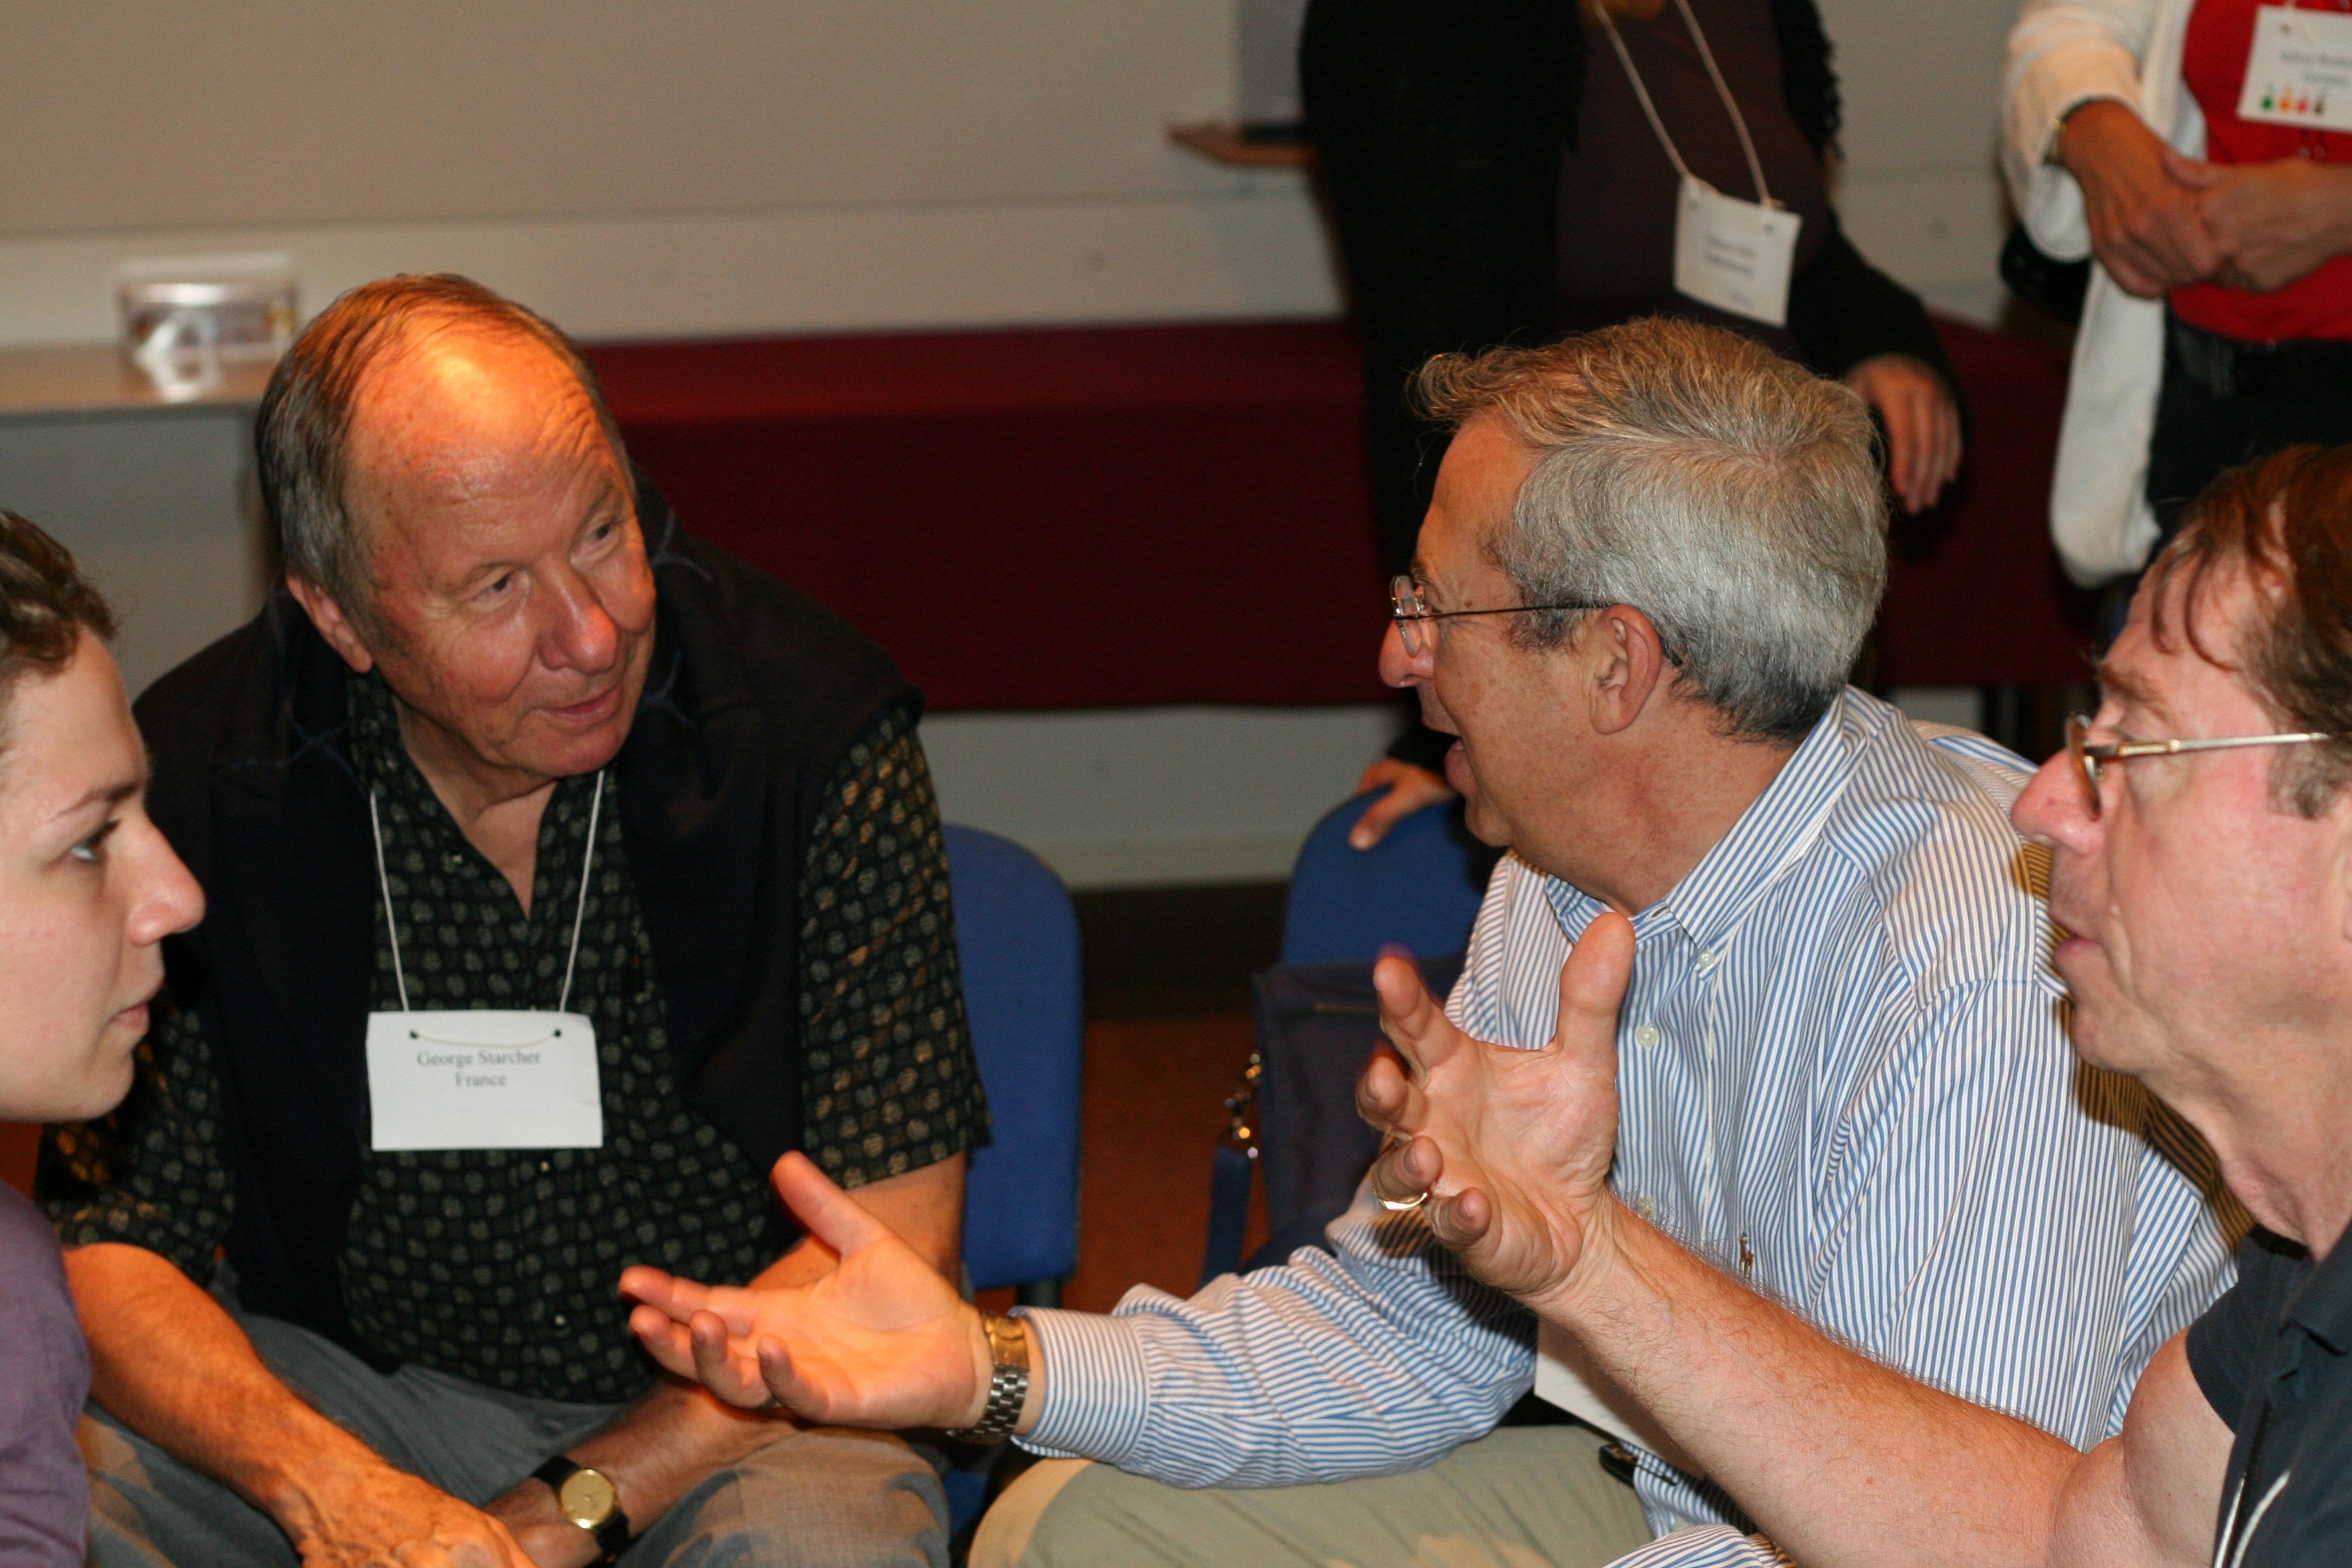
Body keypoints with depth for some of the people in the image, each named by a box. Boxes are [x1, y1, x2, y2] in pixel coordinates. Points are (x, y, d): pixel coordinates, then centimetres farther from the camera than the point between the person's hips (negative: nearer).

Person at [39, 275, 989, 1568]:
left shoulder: (815, 734, -14)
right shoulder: (191, 774, -10)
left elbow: (890, 1245, -12)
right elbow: (112, 1252, -7)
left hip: (728, 1402, -1)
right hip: (336, 1384, 2)